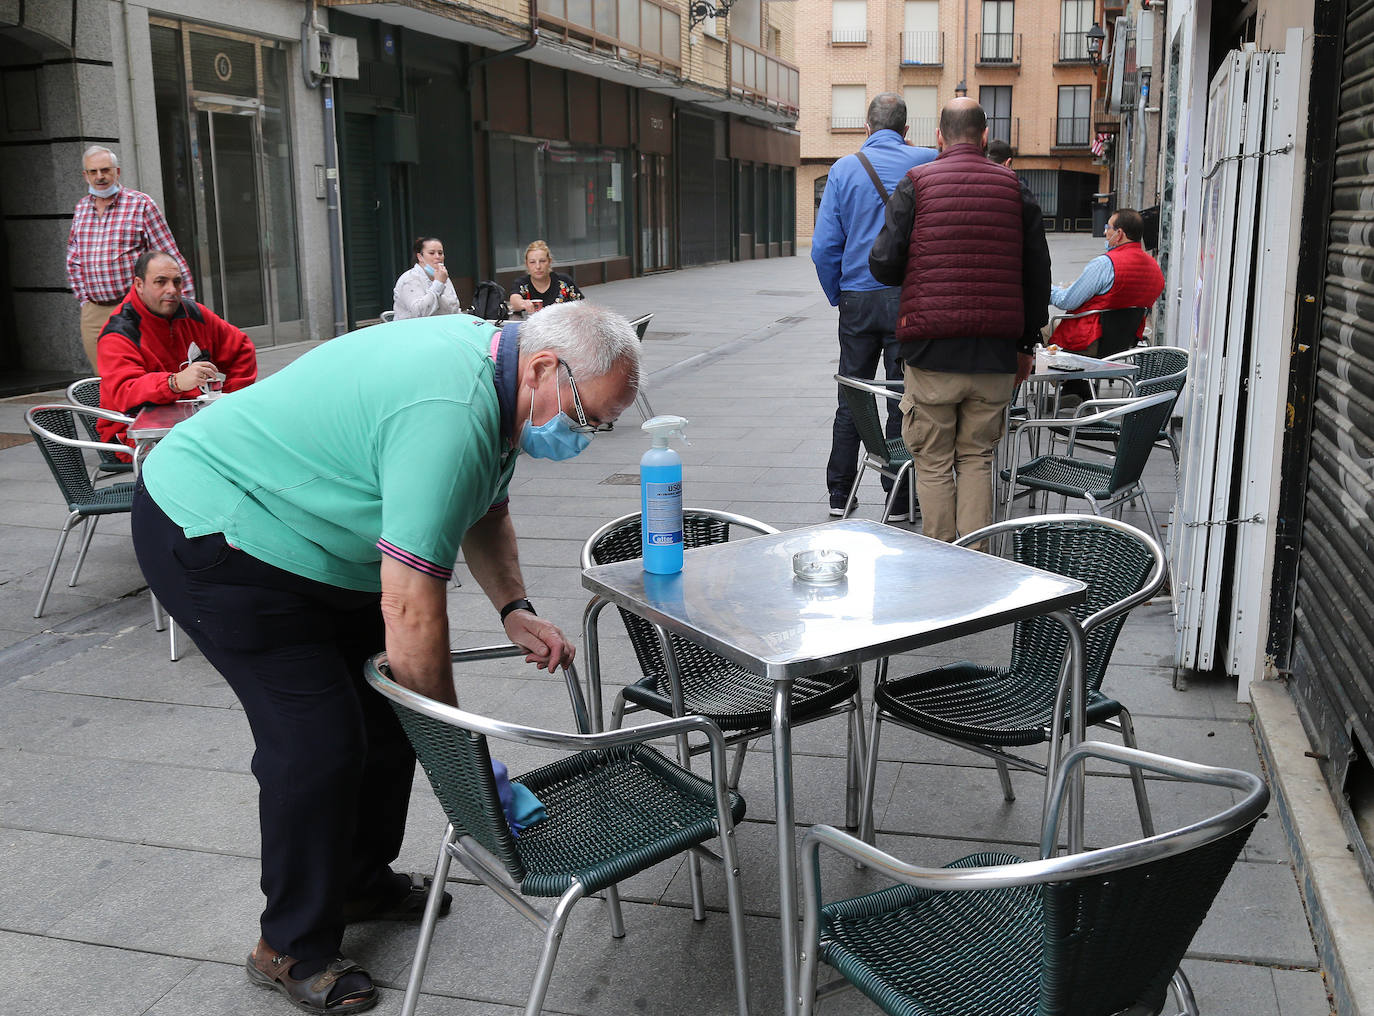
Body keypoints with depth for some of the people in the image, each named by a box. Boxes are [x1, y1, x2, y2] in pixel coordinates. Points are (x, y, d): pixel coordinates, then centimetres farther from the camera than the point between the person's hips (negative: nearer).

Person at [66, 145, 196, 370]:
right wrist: (84, 298, 13)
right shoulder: (81, 208, 13)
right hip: (93, 313, 5)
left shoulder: (140, 204, -2)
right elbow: (73, 260, 23)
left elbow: (169, 256, -4)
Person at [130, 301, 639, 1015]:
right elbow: (411, 611, -33)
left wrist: (513, 609, 0)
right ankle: (293, 949, 8)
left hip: (312, 545, 10)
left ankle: (361, 881, 29)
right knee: (320, 740, -12)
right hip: (211, 537, -10)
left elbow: (483, 508, 14)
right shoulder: (451, 415, -34)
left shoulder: (489, 361, -2)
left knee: (391, 705, 10)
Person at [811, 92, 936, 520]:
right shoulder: (927, 162, 0)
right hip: (909, 297, -1)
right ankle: (898, 499, 7)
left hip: (858, 300, 1)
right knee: (904, 400, 4)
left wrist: (839, 299, 9)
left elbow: (824, 247, 0)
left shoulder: (844, 169, 1)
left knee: (851, 400, 10)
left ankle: (840, 496, 16)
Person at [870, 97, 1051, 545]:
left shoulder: (916, 184, -1)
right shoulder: (1014, 187, 8)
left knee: (934, 462, 6)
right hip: (995, 354, 3)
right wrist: (1026, 344, 19)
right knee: (977, 458, 11)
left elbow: (884, 264, -6)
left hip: (931, 350, -2)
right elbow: (1037, 272, 10)